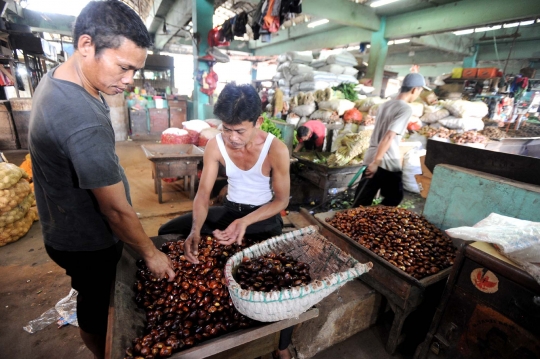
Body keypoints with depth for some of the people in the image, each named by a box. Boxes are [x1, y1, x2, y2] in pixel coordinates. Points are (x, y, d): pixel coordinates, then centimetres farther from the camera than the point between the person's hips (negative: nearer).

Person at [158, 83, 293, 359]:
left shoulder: (276, 150, -23)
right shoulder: (215, 145, -14)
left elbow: (282, 200, -17)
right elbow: (203, 194, -12)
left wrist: (245, 222, -32)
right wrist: (196, 230, -31)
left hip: (264, 217, -3)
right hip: (229, 210, 4)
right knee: (167, 232, -2)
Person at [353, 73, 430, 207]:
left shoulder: (385, 104, 11)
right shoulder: (406, 109, -13)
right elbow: (389, 137, -22)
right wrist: (376, 162, -21)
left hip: (372, 157, 7)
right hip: (387, 163, -7)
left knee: (362, 200, 13)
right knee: (395, 197, 14)